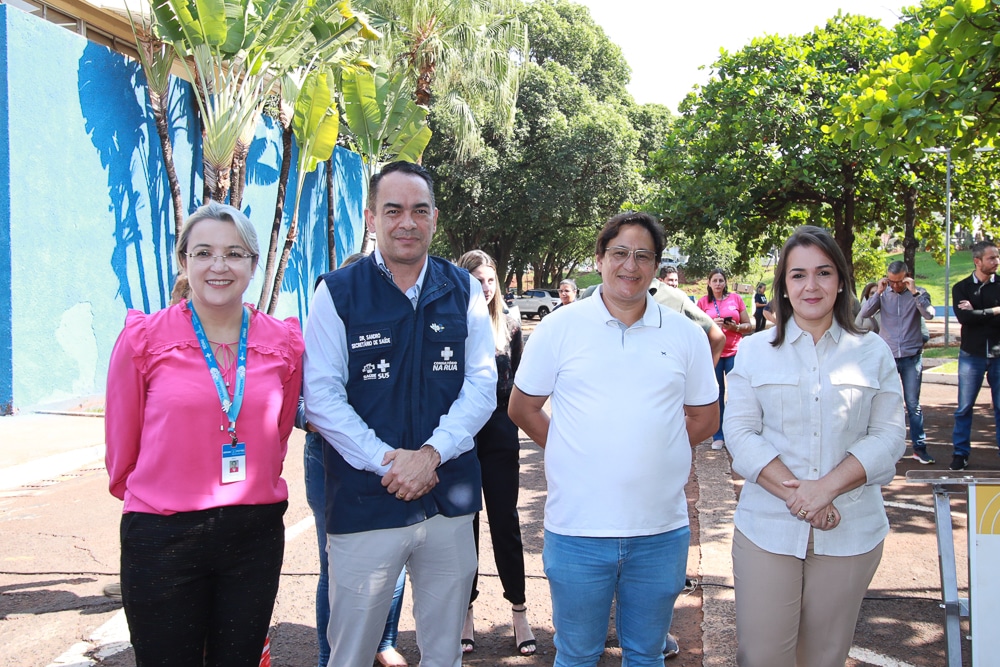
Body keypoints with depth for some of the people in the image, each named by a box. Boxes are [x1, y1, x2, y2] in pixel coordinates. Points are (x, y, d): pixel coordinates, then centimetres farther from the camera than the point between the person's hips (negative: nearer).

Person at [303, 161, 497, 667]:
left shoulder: (463, 290, 6)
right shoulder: (338, 292, -3)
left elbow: (482, 385, 2)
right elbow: (320, 396, -6)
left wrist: (431, 453, -13)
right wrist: (387, 461, -15)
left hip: (450, 501, 3)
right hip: (364, 503, -2)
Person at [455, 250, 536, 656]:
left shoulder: (509, 325, 3)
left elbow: (519, 378, 11)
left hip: (500, 435, 1)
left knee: (505, 522, 6)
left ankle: (518, 611, 17)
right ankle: (465, 611, 21)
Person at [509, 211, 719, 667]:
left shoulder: (685, 334, 4)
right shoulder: (560, 327, -1)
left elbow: (705, 416, 13)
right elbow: (522, 408, 5)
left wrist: (654, 453, 3)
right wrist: (575, 453, 0)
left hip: (661, 531, 2)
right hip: (577, 527, -1)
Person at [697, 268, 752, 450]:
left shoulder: (736, 298, 5)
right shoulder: (703, 301, 6)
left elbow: (748, 325, 7)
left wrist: (735, 327, -13)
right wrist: (712, 324, -12)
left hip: (734, 352, 0)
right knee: (716, 394, 2)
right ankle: (718, 436, 9)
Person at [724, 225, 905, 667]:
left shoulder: (873, 352, 6)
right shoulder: (754, 351, 4)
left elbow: (889, 436, 0)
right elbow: (740, 434, -3)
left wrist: (826, 487, -14)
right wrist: (794, 493, -16)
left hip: (850, 532, 1)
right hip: (767, 527, -1)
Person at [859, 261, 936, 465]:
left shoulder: (918, 293, 0)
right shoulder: (883, 294, 2)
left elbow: (929, 314, -15)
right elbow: (863, 314, -9)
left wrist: (914, 292, -21)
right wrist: (877, 293, -16)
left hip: (912, 357, -1)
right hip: (887, 356, 1)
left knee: (913, 404, 1)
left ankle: (919, 447, 7)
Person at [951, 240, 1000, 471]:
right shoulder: (961, 288, 2)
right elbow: (963, 317, -14)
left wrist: (978, 312, -12)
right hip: (972, 354, 0)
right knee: (965, 407, 4)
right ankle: (960, 454, 13)